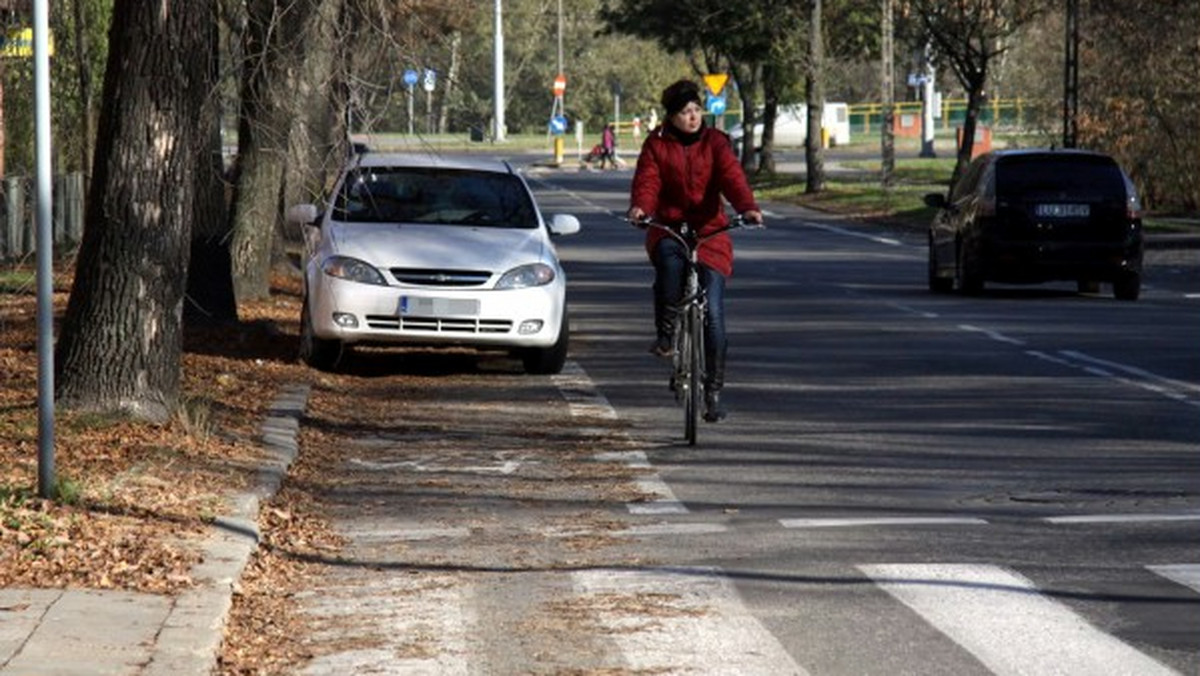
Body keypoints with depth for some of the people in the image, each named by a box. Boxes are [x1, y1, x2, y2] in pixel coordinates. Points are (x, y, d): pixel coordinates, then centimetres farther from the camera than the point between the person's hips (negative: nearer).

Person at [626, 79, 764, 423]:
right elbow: (647, 179, -9)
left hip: (710, 231, 0)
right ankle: (665, 331, -16)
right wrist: (640, 207, -32)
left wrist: (748, 207, -30)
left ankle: (713, 391, 4)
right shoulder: (657, 144, 5)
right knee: (669, 260, -38)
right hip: (668, 229, 0)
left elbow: (732, 177, -11)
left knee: (713, 313, -6)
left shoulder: (715, 142, 3)